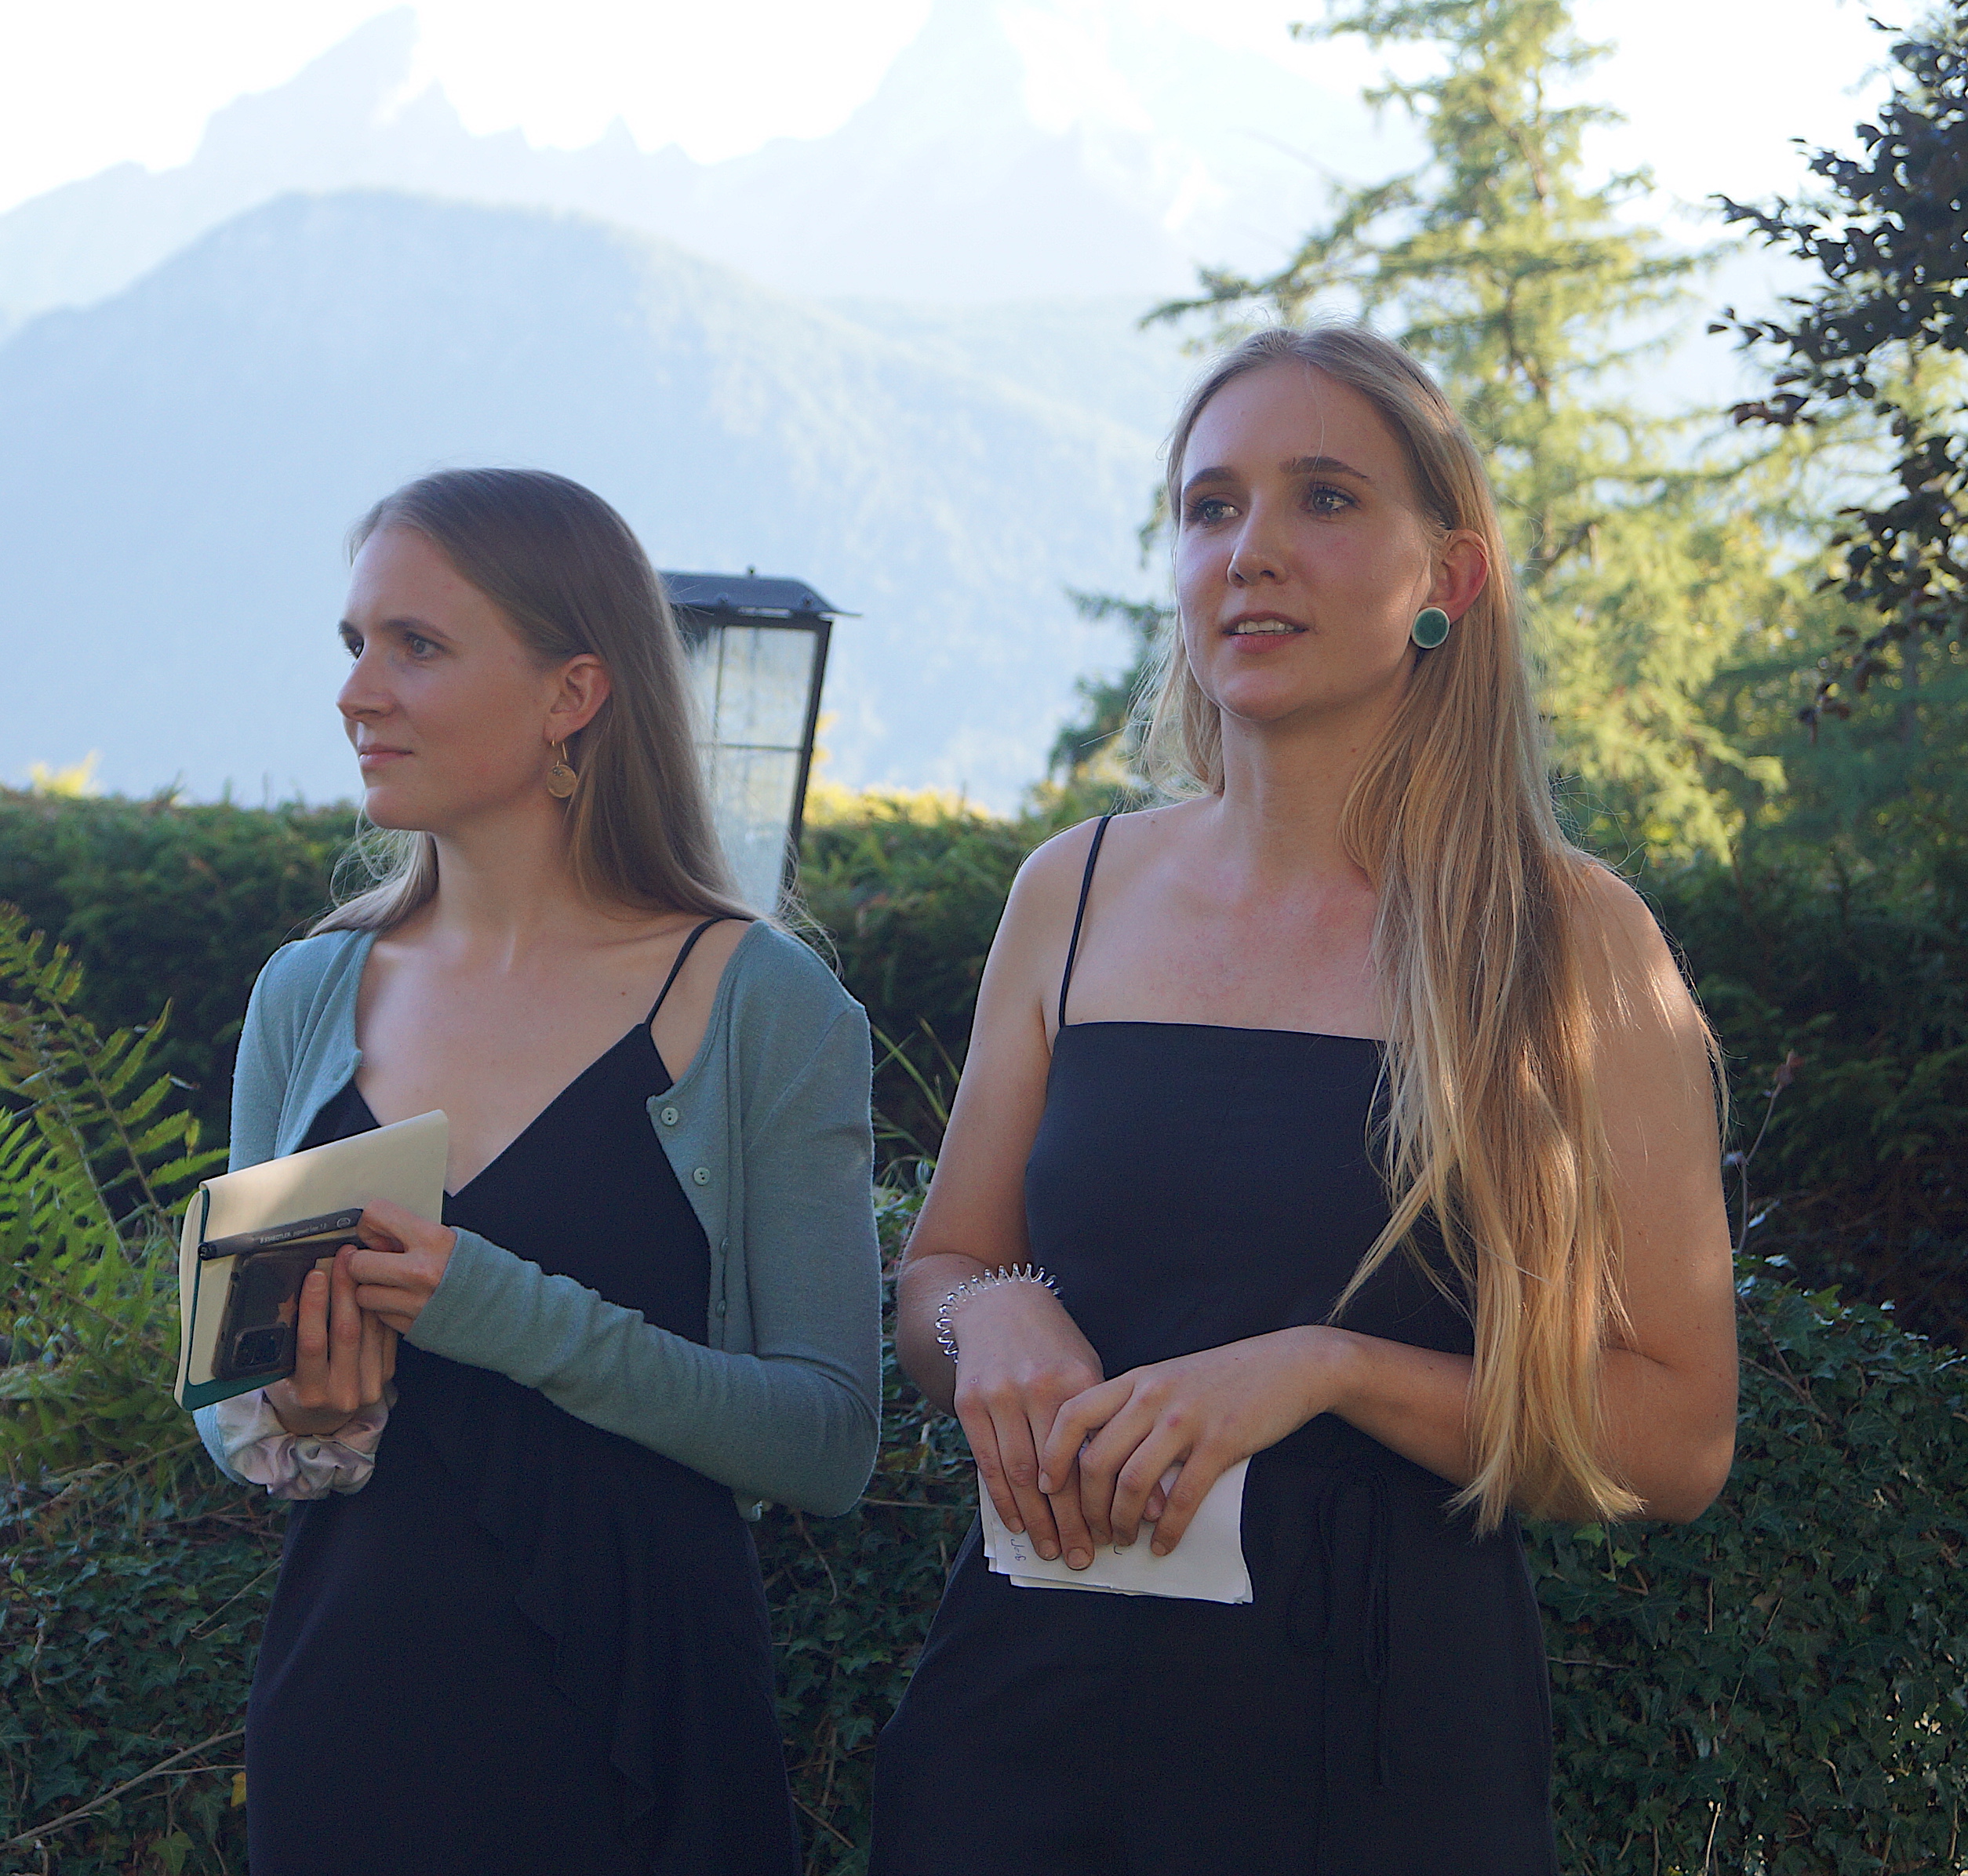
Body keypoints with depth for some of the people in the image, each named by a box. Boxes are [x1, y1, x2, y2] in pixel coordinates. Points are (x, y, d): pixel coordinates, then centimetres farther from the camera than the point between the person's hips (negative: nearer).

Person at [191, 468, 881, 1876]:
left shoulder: (762, 1005, -8)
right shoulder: (308, 999, 5)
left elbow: (831, 1442, -12)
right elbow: (232, 1398, 12)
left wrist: (522, 1319, -23)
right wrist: (291, 1419, -11)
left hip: (636, 1724, -4)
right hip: (350, 1698, 4)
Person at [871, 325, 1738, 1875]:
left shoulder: (1570, 940, -6)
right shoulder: (1077, 893, 4)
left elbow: (1677, 1438, -7)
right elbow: (935, 1272, 12)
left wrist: (1327, 1367, -19)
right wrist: (990, 1317, -10)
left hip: (1386, 1740, -3)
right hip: (1038, 1703, 3)